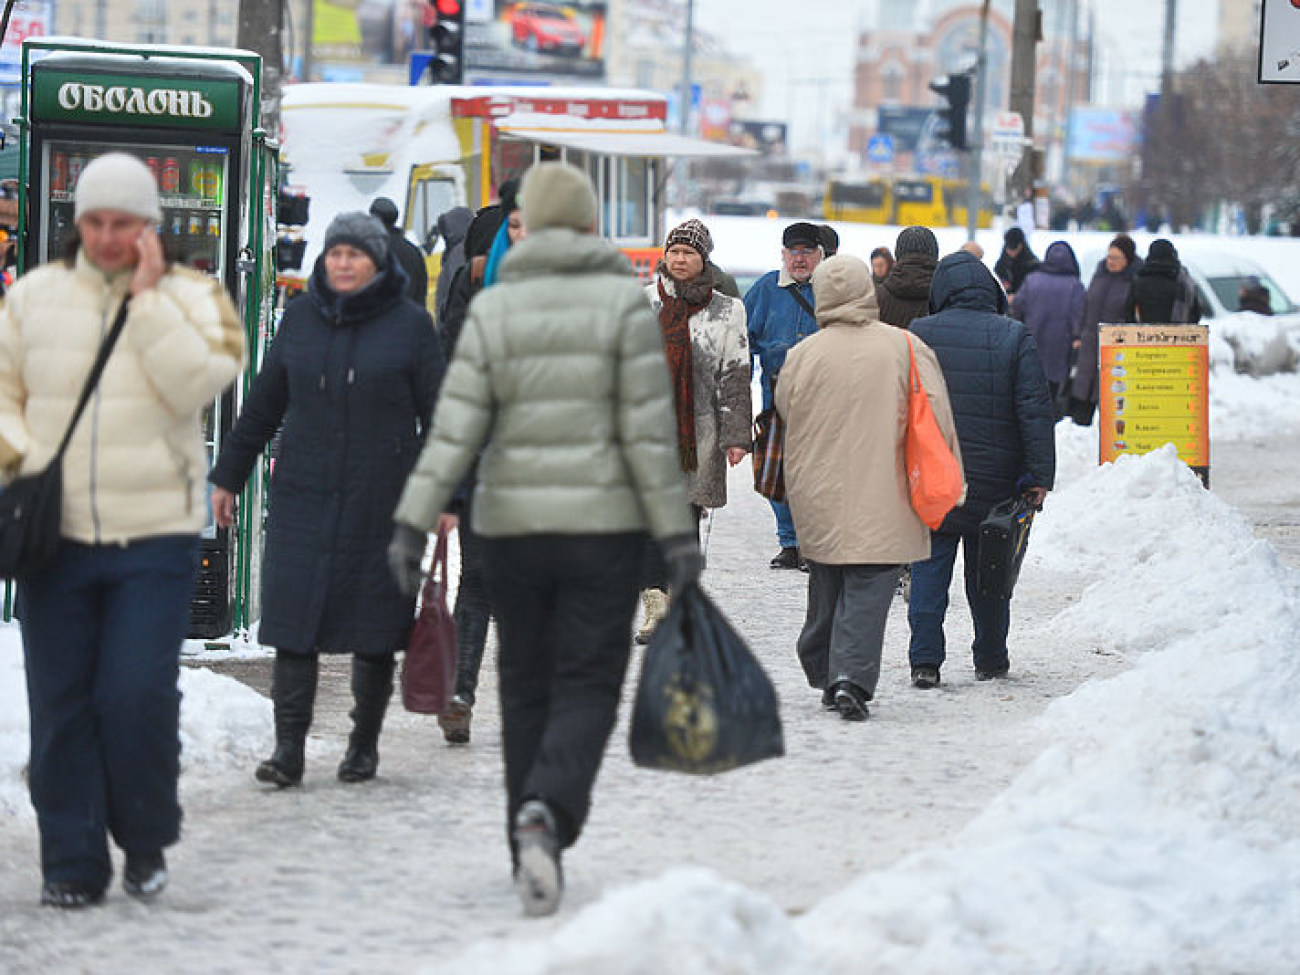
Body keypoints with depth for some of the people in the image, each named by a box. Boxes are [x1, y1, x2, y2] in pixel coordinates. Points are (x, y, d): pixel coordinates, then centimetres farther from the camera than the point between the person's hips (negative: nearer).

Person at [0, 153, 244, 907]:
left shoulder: (190, 299, 2)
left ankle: (146, 842, 12)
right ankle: (73, 863, 12)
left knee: (139, 695, -10)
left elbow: (197, 383, -15)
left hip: (156, 536, -2)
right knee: (61, 704, 3)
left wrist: (146, 297, -14)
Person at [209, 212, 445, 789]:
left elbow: (438, 414, 3)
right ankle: (288, 749, -5)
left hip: (381, 500, -2)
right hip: (302, 496, 2)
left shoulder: (410, 324, 0)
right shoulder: (301, 318, 8)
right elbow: (264, 403, 16)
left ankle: (364, 744, 18)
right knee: (293, 622, -5)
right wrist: (228, 475, 16)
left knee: (374, 631, 4)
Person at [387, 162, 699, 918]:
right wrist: (677, 532, -5)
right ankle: (547, 813, -27)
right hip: (604, 523, -2)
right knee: (586, 687, -1)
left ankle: (533, 852, 18)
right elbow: (648, 431, -9)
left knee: (527, 685, 15)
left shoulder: (493, 310, 1)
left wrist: (413, 524, -5)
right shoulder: (624, 303, -5)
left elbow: (455, 430, -6)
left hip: (512, 523, 3)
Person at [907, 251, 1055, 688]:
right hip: (995, 483, 0)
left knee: (929, 570, 5)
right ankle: (991, 660, 20)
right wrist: (1040, 476, -6)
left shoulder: (918, 336, -2)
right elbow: (1035, 410, -7)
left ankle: (924, 659, -3)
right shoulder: (1013, 337, -4)